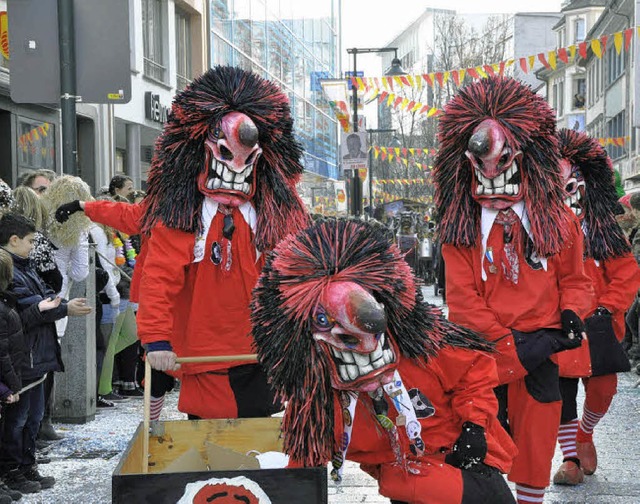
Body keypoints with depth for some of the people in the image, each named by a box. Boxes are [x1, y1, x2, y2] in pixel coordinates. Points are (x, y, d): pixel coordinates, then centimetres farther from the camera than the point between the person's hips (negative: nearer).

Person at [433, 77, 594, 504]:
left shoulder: (556, 219, 6)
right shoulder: (461, 225, 1)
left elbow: (574, 279, 13)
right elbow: (461, 298, -5)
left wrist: (571, 314, -9)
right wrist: (510, 345, -12)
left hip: (543, 353, 1)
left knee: (535, 448, 9)